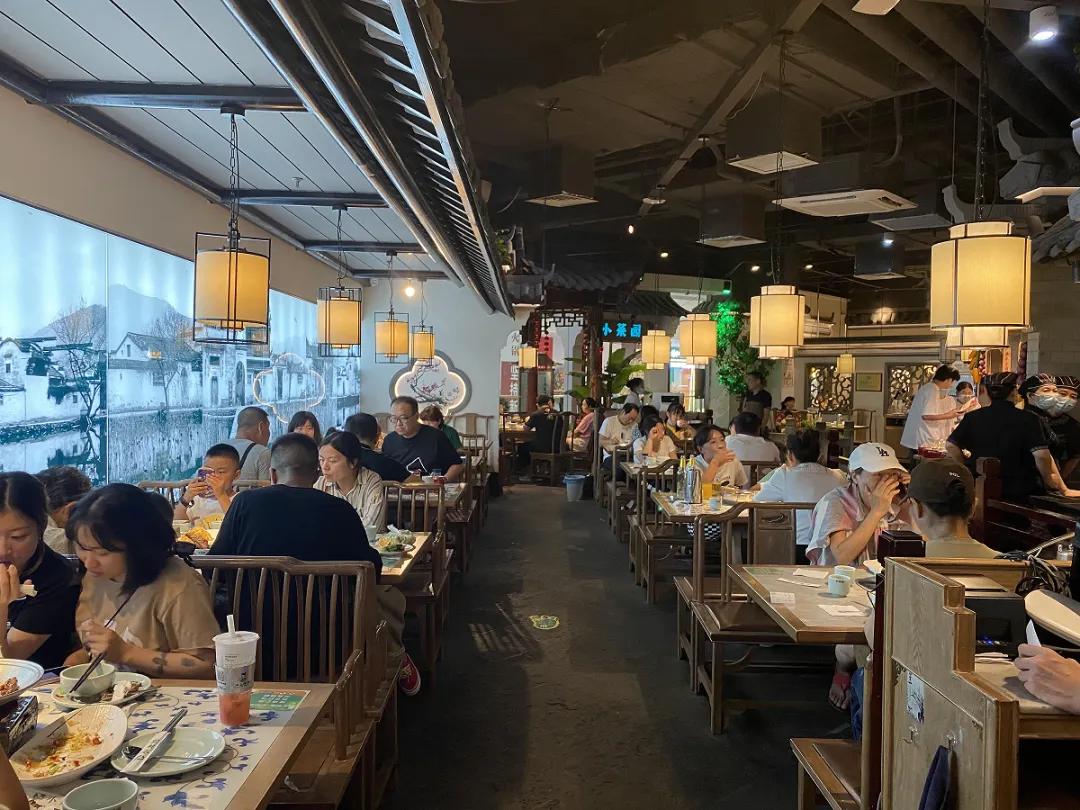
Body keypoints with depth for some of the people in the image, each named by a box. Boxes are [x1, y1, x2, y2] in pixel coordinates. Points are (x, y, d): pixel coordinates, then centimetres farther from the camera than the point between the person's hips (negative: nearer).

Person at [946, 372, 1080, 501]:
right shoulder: (1028, 419, -7)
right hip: (1020, 492, -4)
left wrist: (967, 470, 10)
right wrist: (1064, 490, -9)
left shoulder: (972, 417, 2)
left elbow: (951, 446, 0)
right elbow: (1041, 456, -17)